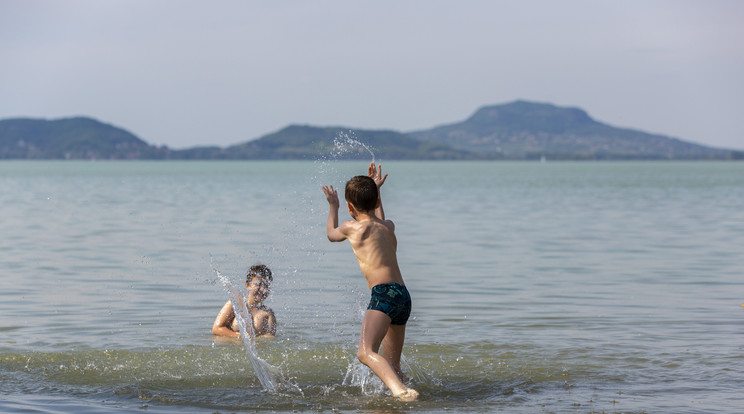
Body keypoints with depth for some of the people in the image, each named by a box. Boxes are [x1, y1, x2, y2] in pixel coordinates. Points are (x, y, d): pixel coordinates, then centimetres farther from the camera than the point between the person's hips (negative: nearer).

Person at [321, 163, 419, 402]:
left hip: (384, 294, -8)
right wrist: (375, 191, 56)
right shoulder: (388, 227, 21)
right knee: (392, 366, 20)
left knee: (366, 353, -26)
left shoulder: (353, 227, 4)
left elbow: (331, 234, 27)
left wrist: (333, 206, 43)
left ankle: (401, 391, -47)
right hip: (403, 295, 8)